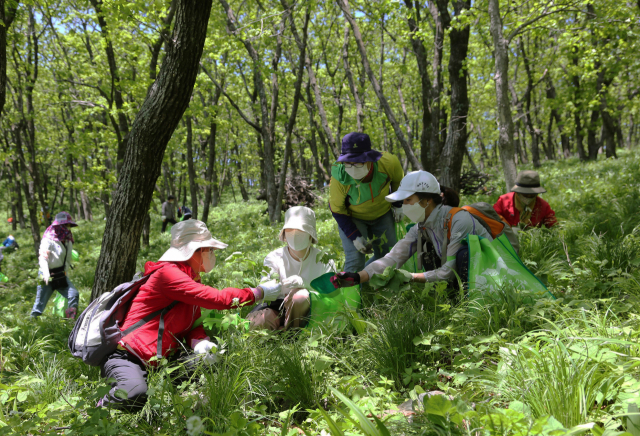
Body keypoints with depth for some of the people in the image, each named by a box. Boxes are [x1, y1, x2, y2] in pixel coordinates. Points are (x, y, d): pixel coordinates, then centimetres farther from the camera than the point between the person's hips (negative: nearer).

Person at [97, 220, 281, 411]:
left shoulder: (190, 279, 12)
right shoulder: (167, 273, -20)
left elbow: (194, 324, 5)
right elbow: (216, 298, -27)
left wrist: (199, 343, -18)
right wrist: (259, 292, -17)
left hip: (157, 363, 9)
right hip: (126, 357, -9)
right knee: (135, 395, -35)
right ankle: (101, 407, -1)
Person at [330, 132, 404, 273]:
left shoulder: (388, 162, -30)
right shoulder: (339, 176, -33)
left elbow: (398, 181, -3)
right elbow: (337, 209, -17)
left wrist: (398, 205, -1)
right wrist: (355, 236, -20)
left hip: (383, 214, 3)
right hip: (353, 218, -3)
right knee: (355, 262, -16)